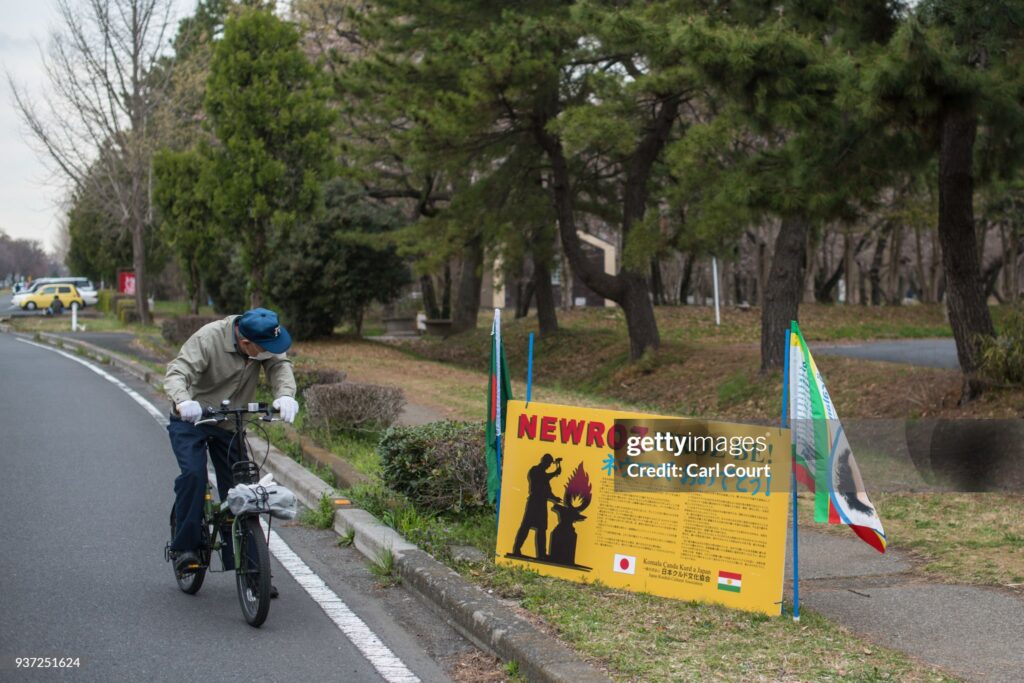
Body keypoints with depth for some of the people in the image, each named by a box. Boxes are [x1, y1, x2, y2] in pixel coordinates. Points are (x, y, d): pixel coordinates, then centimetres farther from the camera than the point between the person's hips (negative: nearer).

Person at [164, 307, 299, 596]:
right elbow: (176, 373, -32)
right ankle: (184, 547, -12)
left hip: (230, 423, 4)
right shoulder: (209, 338, -27)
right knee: (194, 474, -26)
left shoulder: (266, 342, -13)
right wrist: (183, 401, -54)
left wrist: (285, 395, -46)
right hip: (191, 420, -4)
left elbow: (279, 365, -23)